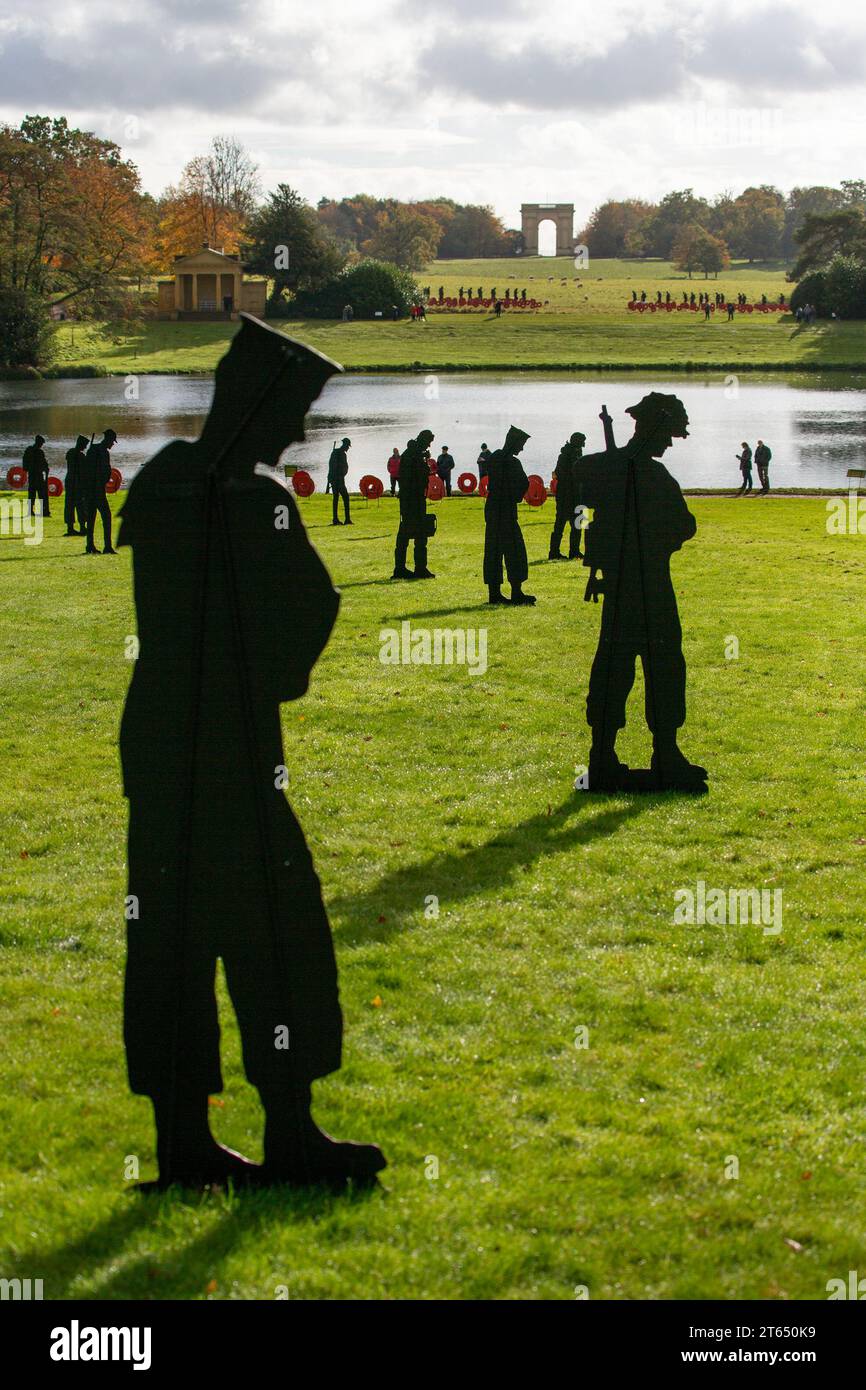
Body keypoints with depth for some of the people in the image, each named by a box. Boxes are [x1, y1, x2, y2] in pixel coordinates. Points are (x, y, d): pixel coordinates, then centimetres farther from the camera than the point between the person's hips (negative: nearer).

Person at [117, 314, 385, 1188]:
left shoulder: (163, 477, 7)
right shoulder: (257, 499, -16)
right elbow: (311, 611, -12)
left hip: (157, 735, 8)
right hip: (236, 747, -7)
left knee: (172, 935, 9)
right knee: (274, 935, 2)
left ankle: (182, 1138, 15)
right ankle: (289, 1133, 8)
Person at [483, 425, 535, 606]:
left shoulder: (494, 457, 10)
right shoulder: (512, 463, -16)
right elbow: (524, 484, -13)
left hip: (492, 509, 9)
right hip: (506, 511, -9)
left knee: (494, 551, 10)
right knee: (514, 550, -3)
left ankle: (494, 593, 11)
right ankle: (516, 593, -4)